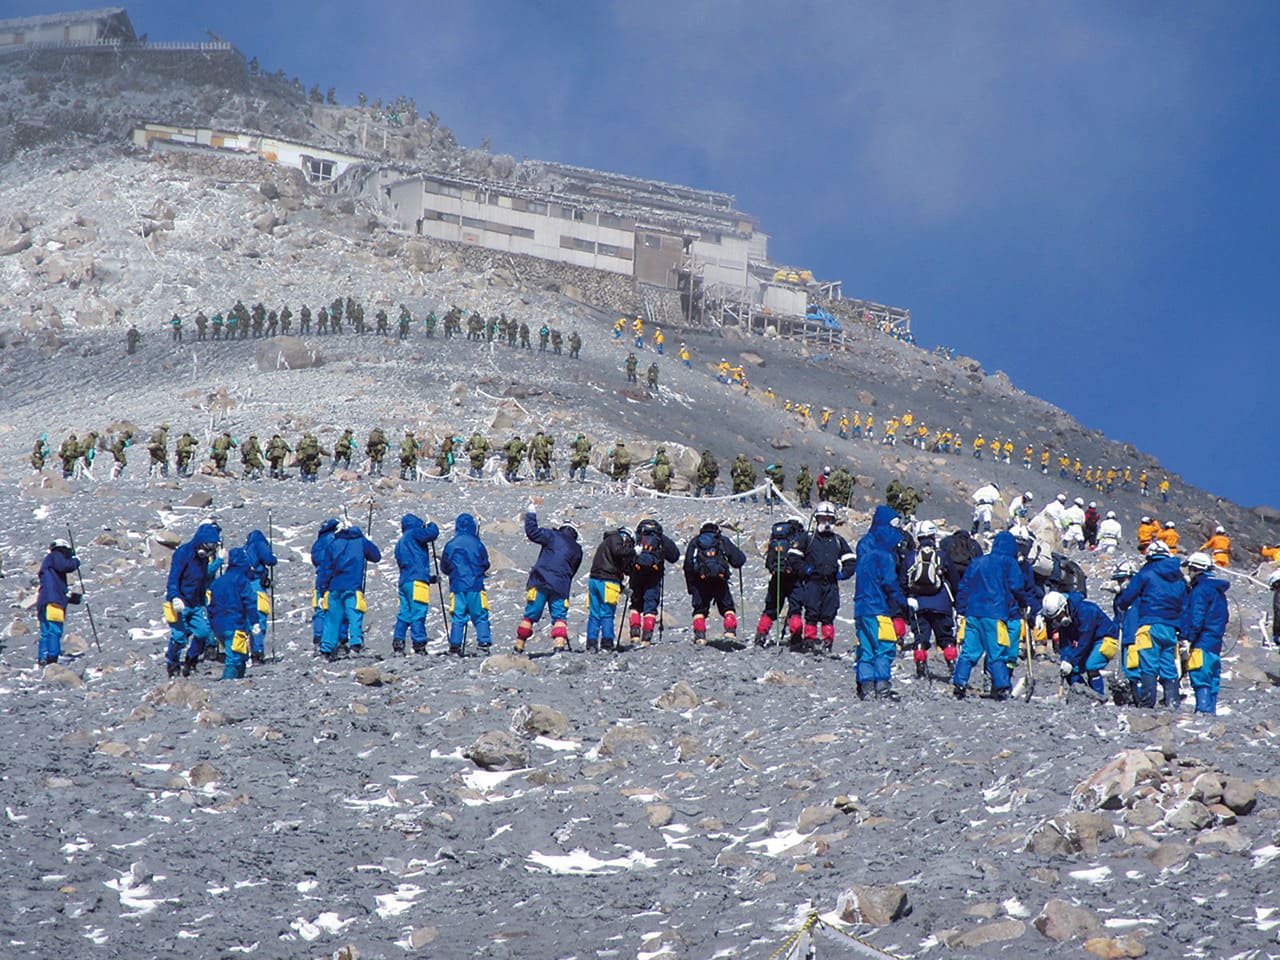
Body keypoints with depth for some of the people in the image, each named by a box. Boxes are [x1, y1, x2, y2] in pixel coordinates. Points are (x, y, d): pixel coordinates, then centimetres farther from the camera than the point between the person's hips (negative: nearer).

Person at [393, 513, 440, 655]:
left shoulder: (400, 543, 27)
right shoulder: (414, 534, 2)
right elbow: (433, 533, -12)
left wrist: (429, 577, 32)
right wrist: (431, 525, 13)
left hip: (404, 581, 8)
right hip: (417, 581, -8)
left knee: (404, 613, 8)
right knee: (418, 613, -12)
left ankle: (398, 642, 0)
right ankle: (419, 645, -17)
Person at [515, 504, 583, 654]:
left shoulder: (553, 536, 7)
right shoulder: (577, 550, 17)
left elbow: (532, 532, 2)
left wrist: (531, 514, 14)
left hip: (540, 582, -2)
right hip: (561, 586, 2)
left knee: (531, 614, 3)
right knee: (559, 616, 1)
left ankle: (520, 644, 3)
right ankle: (559, 642, -21)